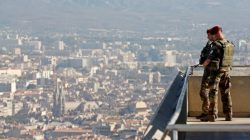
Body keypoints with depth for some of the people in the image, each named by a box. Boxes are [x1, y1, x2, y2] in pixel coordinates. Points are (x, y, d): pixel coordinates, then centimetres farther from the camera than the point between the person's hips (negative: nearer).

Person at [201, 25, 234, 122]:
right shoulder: (230, 45, 5)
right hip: (226, 71, 6)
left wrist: (204, 64, 8)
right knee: (226, 94, 12)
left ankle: (212, 115, -3)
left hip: (216, 71, -6)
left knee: (213, 93, -2)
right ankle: (228, 115, 13)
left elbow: (209, 59, -12)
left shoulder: (216, 45, -15)